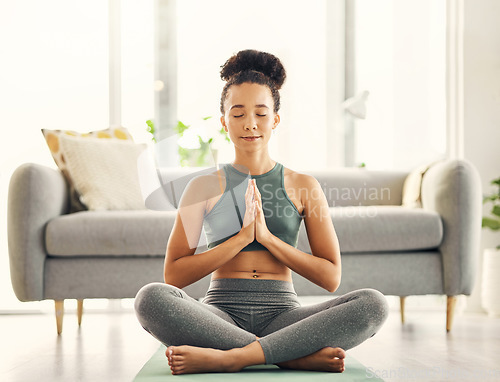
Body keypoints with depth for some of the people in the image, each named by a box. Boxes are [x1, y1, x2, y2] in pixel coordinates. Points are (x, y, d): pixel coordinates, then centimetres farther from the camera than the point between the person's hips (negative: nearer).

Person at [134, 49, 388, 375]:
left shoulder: (304, 186, 9)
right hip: (222, 312, 0)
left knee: (373, 303, -26)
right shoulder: (205, 187, 8)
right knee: (151, 297, -32)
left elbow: (331, 278, 5)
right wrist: (241, 237, -9)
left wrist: (267, 237, -6)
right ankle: (298, 356, -26)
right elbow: (174, 275, 1)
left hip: (281, 312, 1)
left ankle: (229, 357, -29)